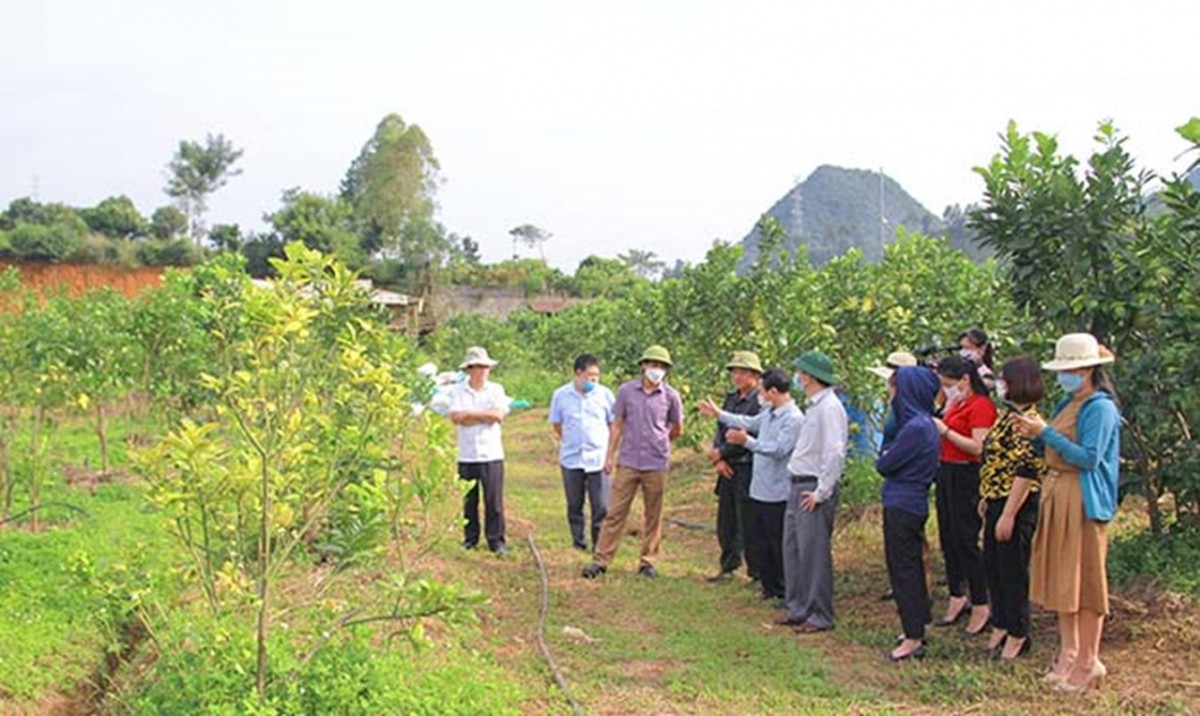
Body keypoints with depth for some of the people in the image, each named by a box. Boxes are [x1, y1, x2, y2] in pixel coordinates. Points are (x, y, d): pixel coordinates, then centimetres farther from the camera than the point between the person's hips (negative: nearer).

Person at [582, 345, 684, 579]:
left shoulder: (670, 396, 0)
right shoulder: (626, 391, 1)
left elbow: (677, 429, 13)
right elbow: (617, 425, 6)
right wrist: (610, 455, 3)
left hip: (656, 465, 0)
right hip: (627, 463, 0)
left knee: (653, 516, 8)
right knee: (615, 512, 1)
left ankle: (647, 562, 18)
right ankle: (601, 560, 5)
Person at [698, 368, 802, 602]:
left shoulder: (793, 419, -19)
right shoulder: (769, 413, 9)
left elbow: (779, 449, -28)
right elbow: (750, 422, 27)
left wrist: (747, 441, -32)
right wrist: (718, 414, 33)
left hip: (777, 494, -9)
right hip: (759, 490, 10)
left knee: (779, 545, 0)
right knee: (756, 540, 16)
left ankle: (787, 591, 12)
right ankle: (769, 586, 28)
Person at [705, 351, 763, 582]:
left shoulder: (760, 401, -14)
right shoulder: (731, 398, 13)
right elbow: (720, 429, 12)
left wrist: (721, 452, -10)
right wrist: (718, 458, -2)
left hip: (748, 470, -8)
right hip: (728, 469, 8)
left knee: (748, 524, -2)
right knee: (725, 521, 14)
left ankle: (756, 572, 9)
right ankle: (728, 566, 27)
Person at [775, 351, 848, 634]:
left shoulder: (829, 407, -15)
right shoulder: (813, 406, 15)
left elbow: (835, 453, -21)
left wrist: (821, 492, -20)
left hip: (814, 488, -10)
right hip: (798, 485, 10)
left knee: (814, 551, -4)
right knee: (792, 548, 13)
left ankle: (820, 616, 4)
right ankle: (798, 609, 22)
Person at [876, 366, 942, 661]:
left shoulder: (915, 427, -21)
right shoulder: (924, 423, 9)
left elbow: (884, 465, -15)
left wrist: (883, 456, 3)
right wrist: (888, 457, -2)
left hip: (902, 507, -10)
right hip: (913, 503, 10)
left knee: (903, 570, -2)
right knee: (911, 568, 16)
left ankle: (913, 638, 3)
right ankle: (916, 629, 26)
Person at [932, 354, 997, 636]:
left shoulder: (981, 406, -13)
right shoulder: (954, 404, 14)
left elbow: (978, 447, -21)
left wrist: (945, 431, -19)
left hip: (966, 477, -9)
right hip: (946, 473, 9)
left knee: (966, 541, -5)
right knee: (948, 538, 13)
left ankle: (980, 607, 4)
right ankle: (957, 599, 24)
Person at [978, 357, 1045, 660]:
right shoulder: (1010, 415, 12)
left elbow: (1027, 471, -23)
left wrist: (1008, 515, -22)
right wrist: (987, 498, 19)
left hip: (1016, 506, -10)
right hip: (998, 502, 10)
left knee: (1013, 570, 2)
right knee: (993, 566, 17)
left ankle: (1017, 634, 15)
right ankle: (1001, 626, 31)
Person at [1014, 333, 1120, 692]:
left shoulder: (1101, 408, -13)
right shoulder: (1066, 405, 13)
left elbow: (1089, 458, -20)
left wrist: (1046, 433, -20)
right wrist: (1036, 435, -1)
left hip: (1084, 501, -9)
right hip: (1057, 495, 9)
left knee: (1085, 580, -2)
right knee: (1060, 577, 13)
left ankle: (1088, 662, 7)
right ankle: (1068, 652, 23)